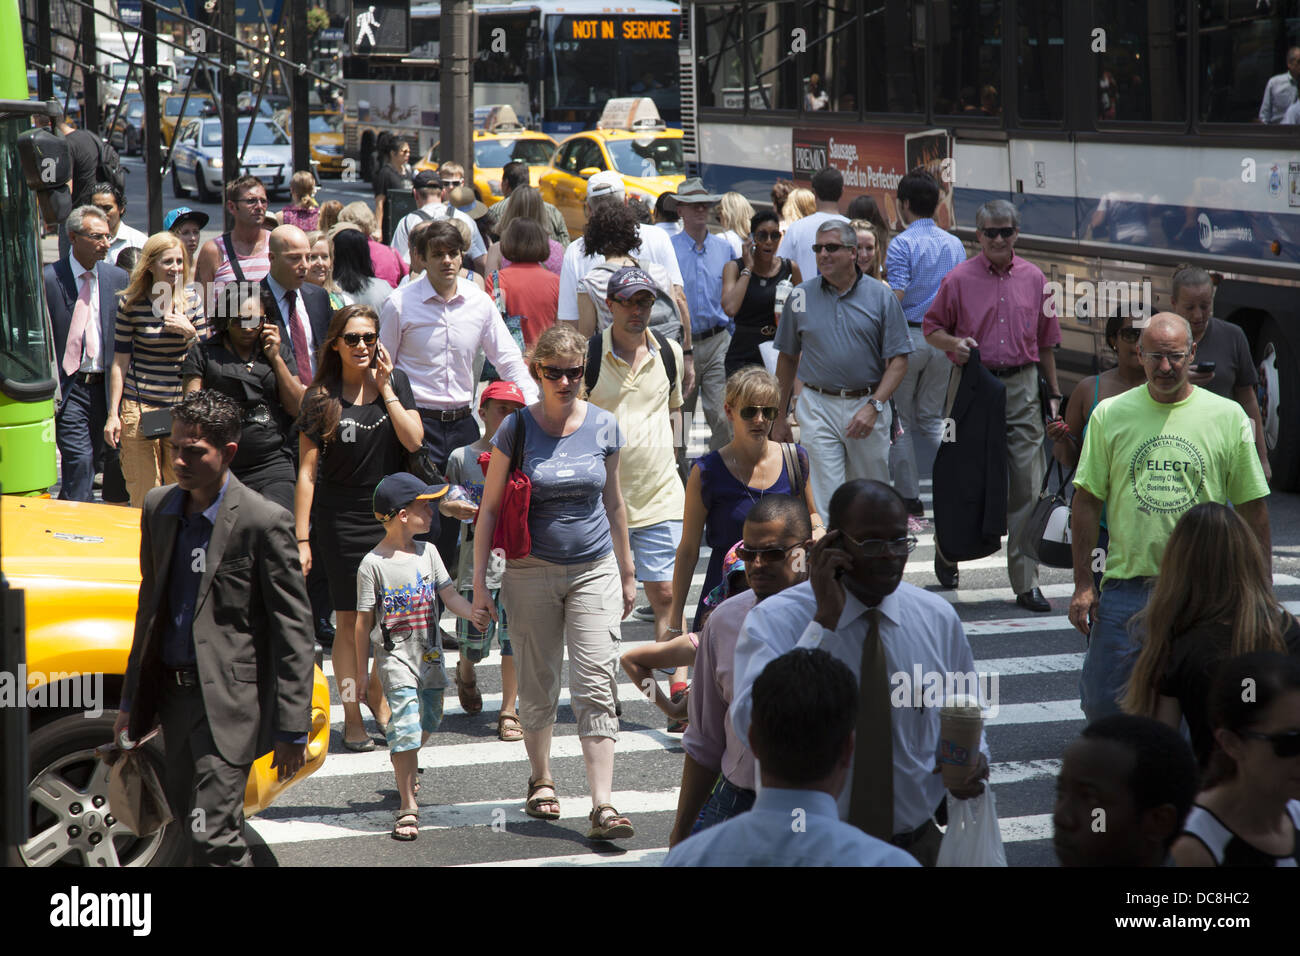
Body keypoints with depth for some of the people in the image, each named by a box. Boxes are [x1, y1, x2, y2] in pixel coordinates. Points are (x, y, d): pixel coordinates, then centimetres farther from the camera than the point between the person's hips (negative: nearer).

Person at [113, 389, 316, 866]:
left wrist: (292, 728, -13)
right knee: (188, 821, 15)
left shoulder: (263, 522, -14)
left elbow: (293, 630, -11)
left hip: (229, 699, -7)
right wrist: (131, 701, 18)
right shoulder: (158, 508, 7)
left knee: (212, 835, -13)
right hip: (173, 693, 7)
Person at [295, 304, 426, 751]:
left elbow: (414, 442, -8)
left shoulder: (396, 382, 4)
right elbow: (307, 472, -5)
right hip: (343, 518, -3)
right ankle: (352, 717, 9)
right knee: (350, 620, 0)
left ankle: (376, 695, 28)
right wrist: (301, 539, -9)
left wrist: (385, 388, -10)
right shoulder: (321, 397, -4)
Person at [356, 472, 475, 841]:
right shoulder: (373, 564, -10)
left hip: (430, 655, 6)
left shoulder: (427, 552, 5)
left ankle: (402, 761, 48)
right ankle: (408, 808, -10)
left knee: (428, 721, 16)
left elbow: (450, 596, 5)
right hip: (396, 658, -6)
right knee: (406, 725, -14)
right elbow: (364, 620, -6)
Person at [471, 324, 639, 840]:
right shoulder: (516, 429, -6)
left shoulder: (603, 426, 0)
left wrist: (627, 571, 17)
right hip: (532, 571, -1)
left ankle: (603, 806, -12)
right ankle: (541, 779, 32)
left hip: (594, 570, 1)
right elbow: (490, 507, 0)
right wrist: (479, 582, -3)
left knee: (596, 688, -8)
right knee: (538, 685, 10)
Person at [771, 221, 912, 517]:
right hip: (818, 408, 0)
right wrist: (780, 417, 12)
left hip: (868, 406, 0)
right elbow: (787, 358, 13)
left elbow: (899, 360, -1)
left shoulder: (881, 296, 0)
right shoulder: (801, 296, 4)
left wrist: (874, 406, -14)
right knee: (826, 501, -8)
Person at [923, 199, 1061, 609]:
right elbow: (931, 328, 7)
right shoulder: (959, 279, 0)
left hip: (1022, 386, 2)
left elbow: (1045, 341, 15)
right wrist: (954, 343, -13)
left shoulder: (1033, 278, 8)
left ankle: (1026, 583, 1)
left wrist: (1053, 392, 14)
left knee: (1026, 486, -2)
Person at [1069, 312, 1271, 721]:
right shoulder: (1110, 415, 4)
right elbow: (1087, 502, 6)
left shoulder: (1228, 417, 2)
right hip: (1126, 583, 1)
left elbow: (1253, 509, 6)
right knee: (1102, 704, 0)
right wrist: (1083, 584, 1)